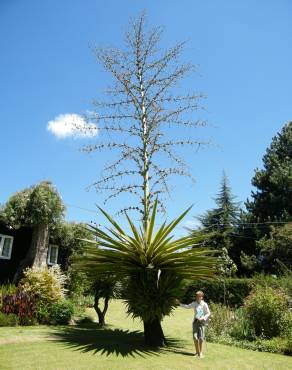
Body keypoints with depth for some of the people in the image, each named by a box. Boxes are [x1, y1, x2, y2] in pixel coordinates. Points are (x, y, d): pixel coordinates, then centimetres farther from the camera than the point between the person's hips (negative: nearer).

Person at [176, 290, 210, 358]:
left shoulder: (204, 304, -7)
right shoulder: (194, 303, 4)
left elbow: (208, 313, -1)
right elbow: (187, 306, 6)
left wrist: (203, 318, -13)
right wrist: (179, 303, 0)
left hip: (201, 322, -3)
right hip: (195, 321, 3)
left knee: (201, 338, -8)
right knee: (195, 337, 0)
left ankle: (201, 352, 9)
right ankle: (197, 352, 15)